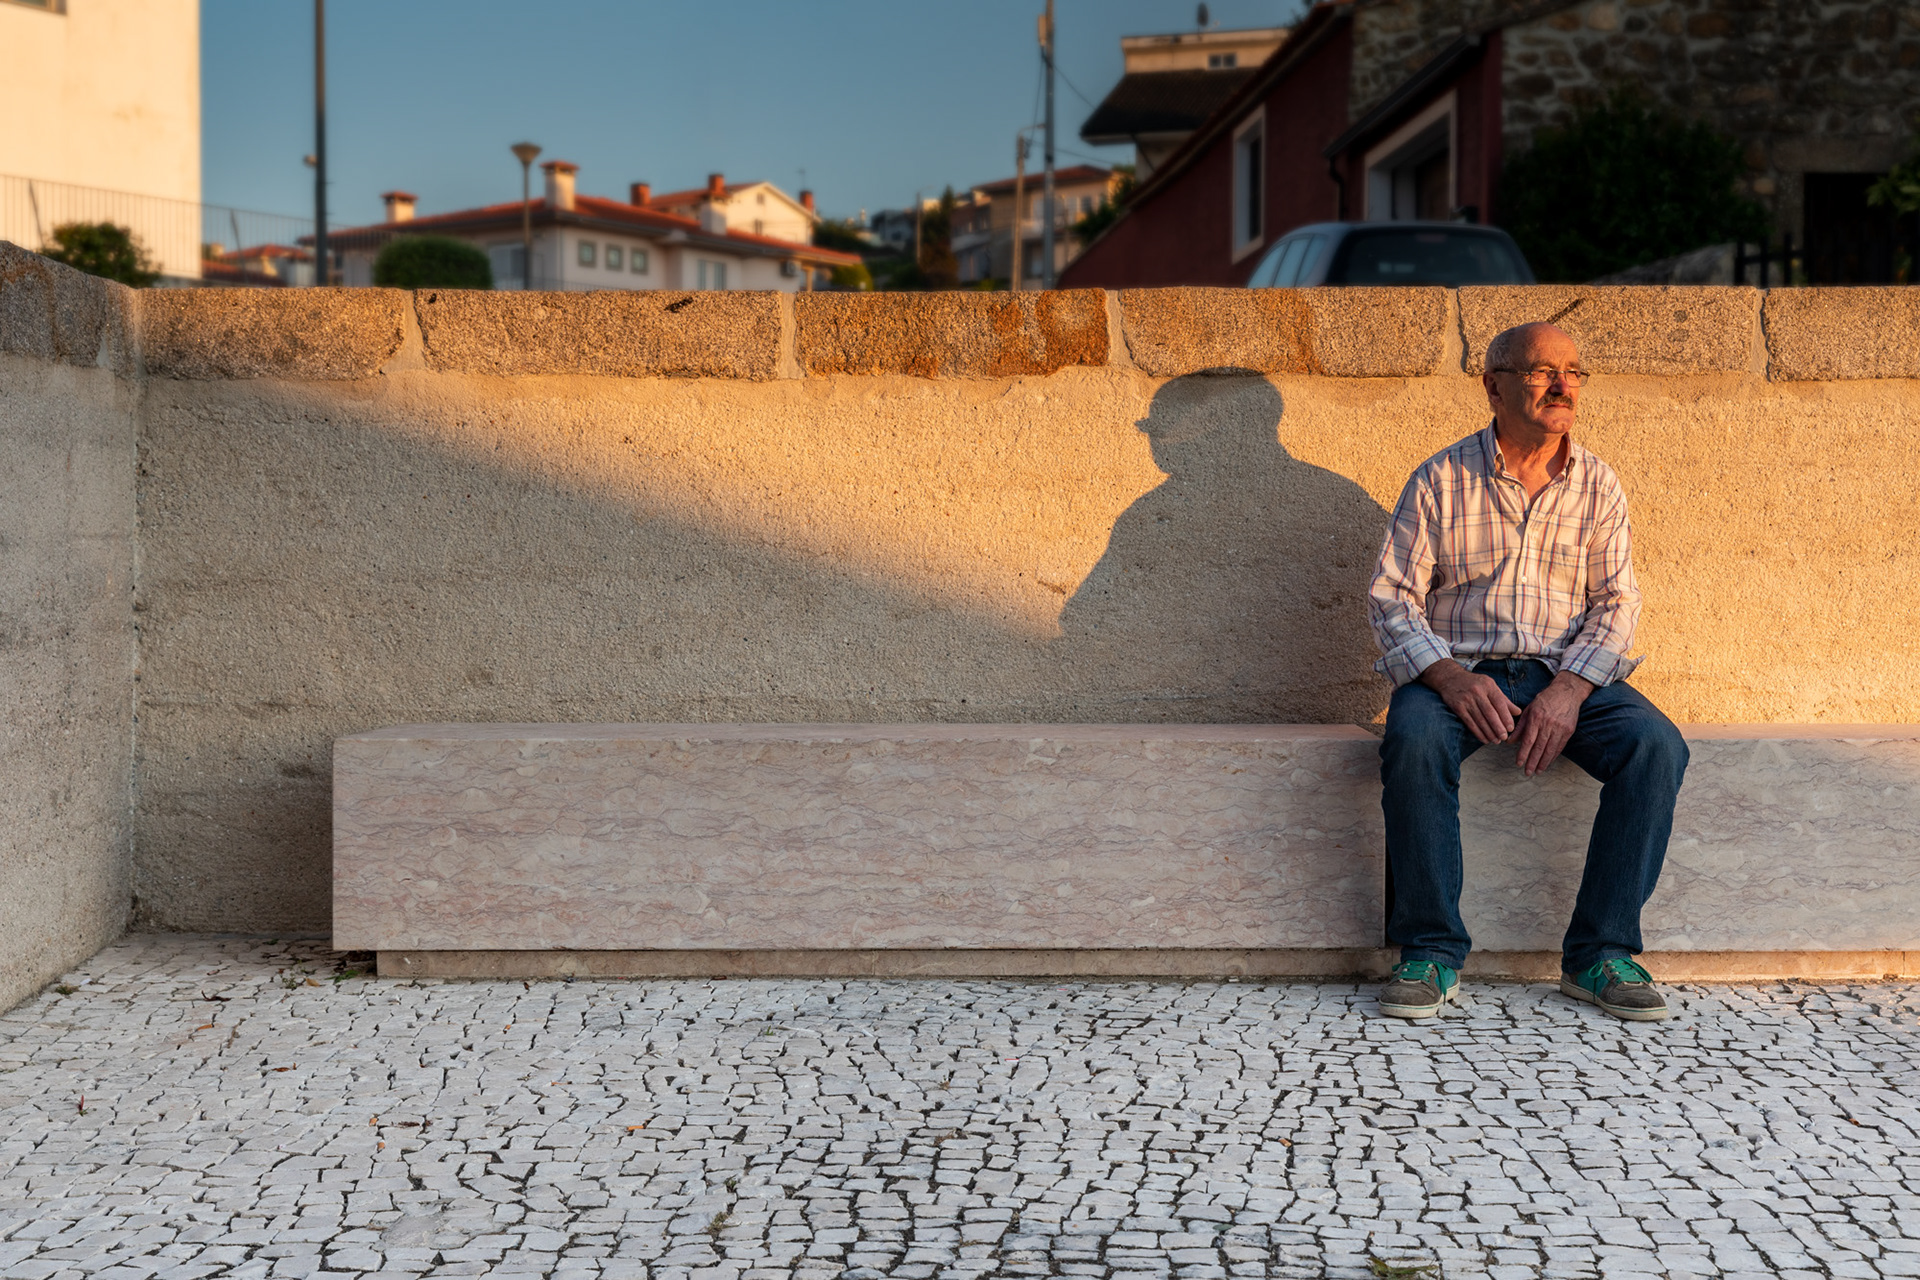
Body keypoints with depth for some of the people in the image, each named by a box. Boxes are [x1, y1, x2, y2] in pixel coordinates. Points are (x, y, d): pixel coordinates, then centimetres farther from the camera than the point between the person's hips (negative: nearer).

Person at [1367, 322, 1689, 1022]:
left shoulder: (1597, 484, 9)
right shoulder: (1442, 479, 2)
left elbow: (1615, 602, 4)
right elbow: (1391, 596, -2)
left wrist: (1570, 689, -16)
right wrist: (1450, 677, -20)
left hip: (1569, 673, 2)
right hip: (1458, 668, -2)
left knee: (1656, 745, -26)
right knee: (1414, 741, -35)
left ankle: (1599, 953, -17)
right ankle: (1431, 952, -23)